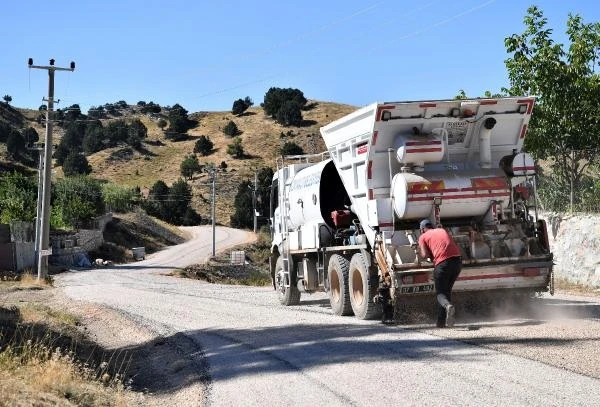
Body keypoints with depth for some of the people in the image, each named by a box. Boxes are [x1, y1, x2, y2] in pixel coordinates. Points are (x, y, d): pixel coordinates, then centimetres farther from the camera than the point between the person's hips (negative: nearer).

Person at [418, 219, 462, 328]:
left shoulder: (423, 237, 12)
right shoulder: (442, 230, 27)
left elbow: (425, 255, -1)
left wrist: (421, 251, 20)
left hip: (442, 263, -5)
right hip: (457, 260, 5)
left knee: (440, 292, 6)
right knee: (447, 290, 18)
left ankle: (448, 306, -28)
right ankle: (441, 321, 14)